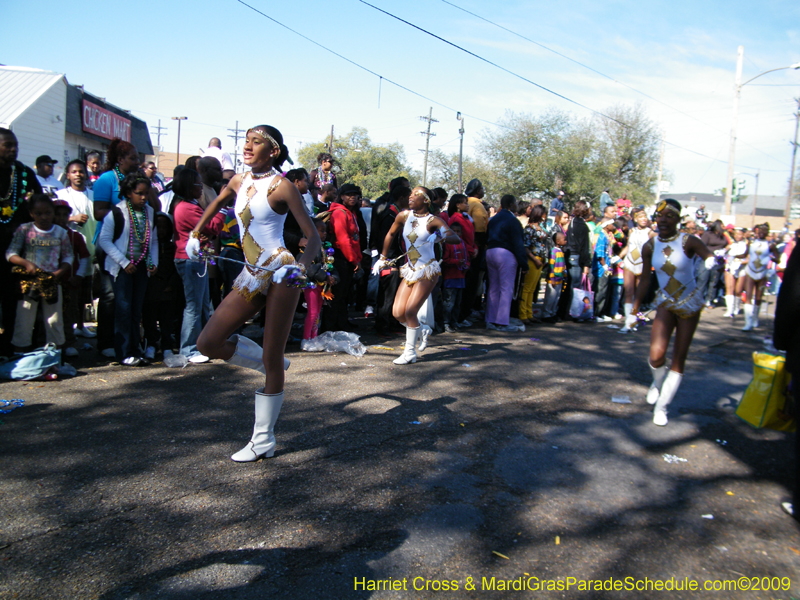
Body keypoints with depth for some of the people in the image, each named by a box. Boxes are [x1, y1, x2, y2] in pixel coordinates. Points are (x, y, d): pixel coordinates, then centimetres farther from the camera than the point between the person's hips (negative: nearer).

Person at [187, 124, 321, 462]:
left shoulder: (281, 187, -7)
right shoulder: (238, 181, 10)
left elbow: (313, 236, -11)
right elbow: (218, 202, 34)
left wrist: (301, 266, -29)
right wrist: (195, 234, 30)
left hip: (279, 274, -7)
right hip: (251, 276, 7)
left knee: (272, 360, -1)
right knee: (208, 343, 0)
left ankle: (264, 441, 12)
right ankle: (269, 365, 21)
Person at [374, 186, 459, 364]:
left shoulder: (433, 221, -11)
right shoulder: (404, 216, 2)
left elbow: (456, 238, -21)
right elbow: (391, 234, 19)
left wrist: (441, 236, -41)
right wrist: (383, 258, 22)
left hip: (428, 271, -5)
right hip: (410, 270, 6)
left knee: (410, 311, -11)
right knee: (397, 312, 0)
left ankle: (410, 353, 5)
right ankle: (422, 329, 30)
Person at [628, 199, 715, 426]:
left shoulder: (688, 242, -15)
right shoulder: (650, 247, -6)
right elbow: (644, 281, 4)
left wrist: (710, 264, -45)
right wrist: (634, 311, 6)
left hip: (690, 303, -1)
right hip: (666, 303, 1)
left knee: (678, 360, 3)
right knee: (656, 356, -17)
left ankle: (662, 407, 17)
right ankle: (658, 382, 19)